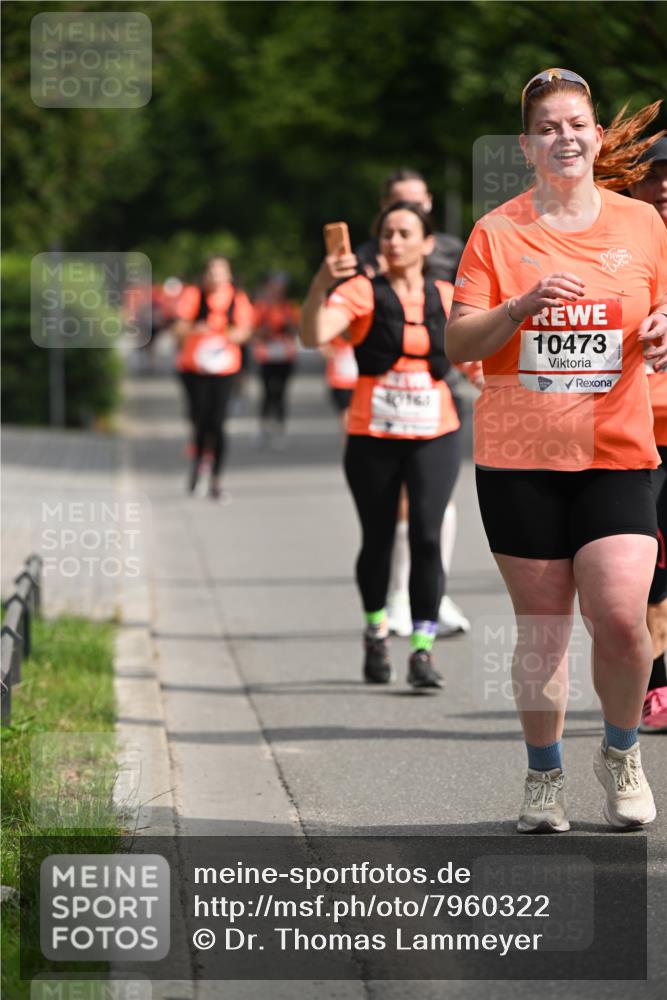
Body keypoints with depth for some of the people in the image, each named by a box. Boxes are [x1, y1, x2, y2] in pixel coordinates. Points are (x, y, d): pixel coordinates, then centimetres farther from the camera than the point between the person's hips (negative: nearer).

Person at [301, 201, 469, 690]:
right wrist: (321, 285, -37)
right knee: (378, 540, 10)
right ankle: (377, 631, 34)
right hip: (373, 438, -1)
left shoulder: (447, 297, 7)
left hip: (435, 435, 1)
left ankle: (423, 649, -10)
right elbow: (314, 335, -22)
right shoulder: (363, 293, -5)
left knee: (427, 535, -12)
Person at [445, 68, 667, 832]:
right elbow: (457, 342, -1)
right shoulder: (497, 232, 3)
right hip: (518, 456, 0)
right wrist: (520, 308, -19)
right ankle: (544, 776, 20)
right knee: (541, 624, 3)